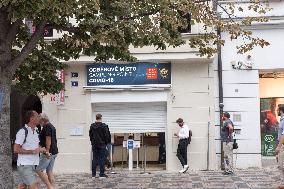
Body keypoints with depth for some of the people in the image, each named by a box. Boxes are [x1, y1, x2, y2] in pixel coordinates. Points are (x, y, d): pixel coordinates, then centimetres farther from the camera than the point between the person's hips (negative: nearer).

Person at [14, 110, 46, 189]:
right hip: (24, 165, -8)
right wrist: (32, 151, -20)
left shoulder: (35, 132, 13)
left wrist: (41, 149, 4)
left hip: (32, 164, 8)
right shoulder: (22, 132, -15)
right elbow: (16, 149, -17)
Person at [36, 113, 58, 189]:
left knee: (39, 170, -4)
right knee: (49, 171, 11)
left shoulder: (46, 126, -12)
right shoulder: (52, 126, 17)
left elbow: (48, 139, -21)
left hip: (48, 152, -10)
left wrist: (47, 151, -25)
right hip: (54, 152, 10)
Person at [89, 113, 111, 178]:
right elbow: (107, 135, -9)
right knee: (102, 159, 0)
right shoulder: (104, 126, -12)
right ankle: (101, 174, 0)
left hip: (94, 145, 4)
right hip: (102, 144, -4)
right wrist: (107, 142, 4)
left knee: (94, 159, 9)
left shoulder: (92, 126, 3)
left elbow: (90, 135, 11)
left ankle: (93, 174, 10)